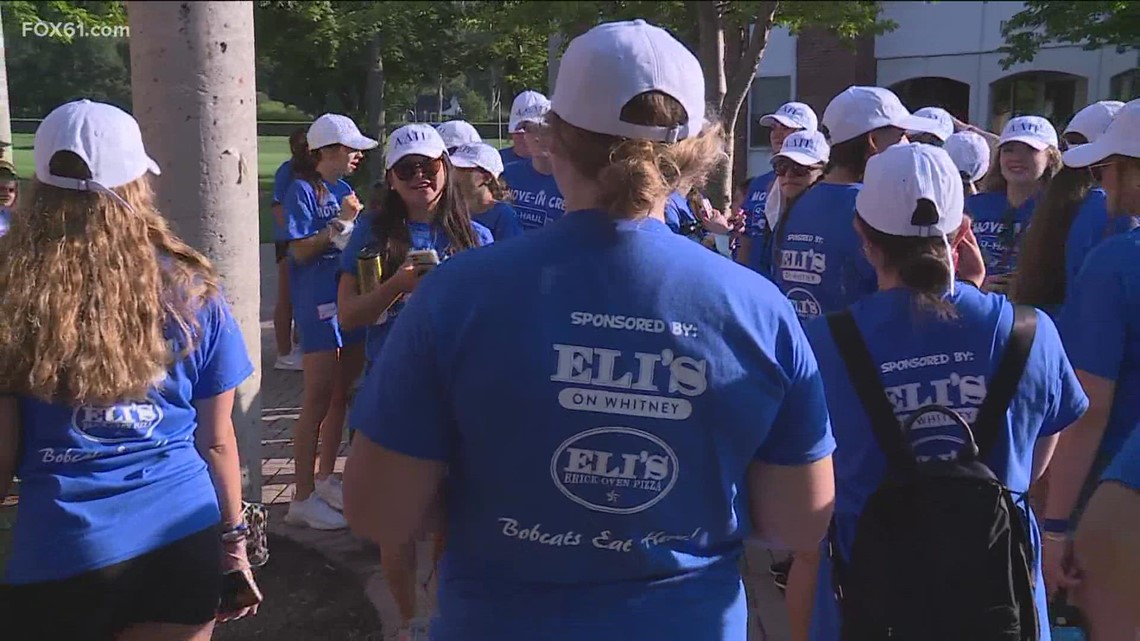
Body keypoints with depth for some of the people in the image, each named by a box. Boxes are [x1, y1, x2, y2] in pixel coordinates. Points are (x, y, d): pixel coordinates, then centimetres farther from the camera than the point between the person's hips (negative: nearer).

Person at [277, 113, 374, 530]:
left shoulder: (343, 190, 13)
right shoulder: (303, 190, -9)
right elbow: (300, 251, -14)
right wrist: (339, 222, -19)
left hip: (349, 300, 8)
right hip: (319, 304, -8)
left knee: (343, 394, 13)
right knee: (318, 399, -6)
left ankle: (325, 479, 26)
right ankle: (303, 499, 1)